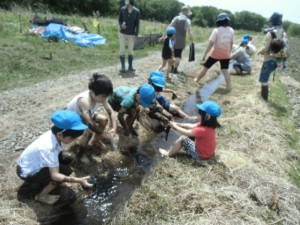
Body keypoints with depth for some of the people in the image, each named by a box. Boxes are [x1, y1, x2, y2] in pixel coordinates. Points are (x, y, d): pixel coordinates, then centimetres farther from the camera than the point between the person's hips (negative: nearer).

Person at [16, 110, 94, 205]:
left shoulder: (53, 134, -16)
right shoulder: (48, 147, -37)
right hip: (27, 173, -7)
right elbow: (55, 175, -36)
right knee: (65, 170, -21)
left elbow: (60, 151, 3)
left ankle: (48, 182, 15)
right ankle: (41, 196, 0)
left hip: (33, 164, 8)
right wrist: (79, 180, -39)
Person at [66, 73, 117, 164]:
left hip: (83, 115, 7)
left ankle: (96, 140, 21)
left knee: (104, 120, -6)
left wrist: (114, 128, -32)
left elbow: (111, 112, -18)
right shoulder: (84, 100, -44)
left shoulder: (99, 96, -23)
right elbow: (90, 124, -50)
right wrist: (105, 135, -38)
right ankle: (81, 153, -3)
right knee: (89, 131, -30)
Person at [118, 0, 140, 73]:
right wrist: (121, 25, -19)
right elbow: (120, 20, 4)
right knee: (122, 50, -1)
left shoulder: (137, 11, -7)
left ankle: (130, 66, 16)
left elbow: (137, 24, -5)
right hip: (123, 33, 0)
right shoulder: (122, 9, -5)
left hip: (131, 34, 0)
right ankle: (123, 67, 6)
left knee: (131, 51, 6)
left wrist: (136, 35, -10)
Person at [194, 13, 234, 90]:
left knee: (206, 67, 11)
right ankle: (228, 86, 2)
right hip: (226, 54, 4)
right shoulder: (231, 30, 2)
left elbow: (211, 43, -19)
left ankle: (197, 80, 25)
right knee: (225, 70, 8)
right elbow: (231, 43, 10)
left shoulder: (216, 30, -14)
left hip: (216, 54, -4)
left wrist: (205, 54, -15)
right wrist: (229, 52, 23)